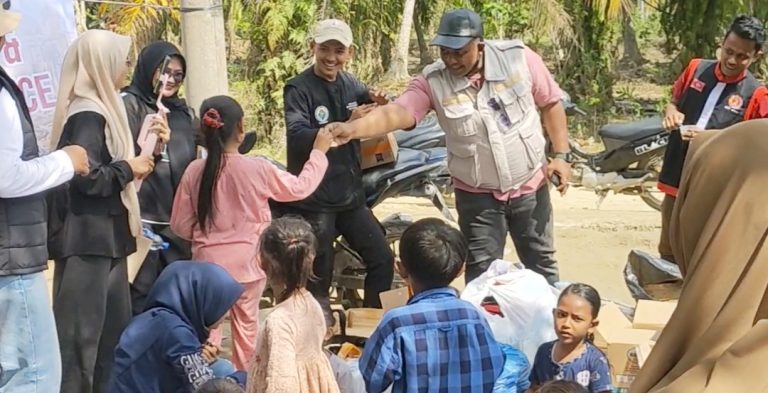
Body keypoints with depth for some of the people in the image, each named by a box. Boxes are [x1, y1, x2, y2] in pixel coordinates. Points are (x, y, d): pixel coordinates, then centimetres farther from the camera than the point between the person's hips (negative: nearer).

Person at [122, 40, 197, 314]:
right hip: (143, 219, -6)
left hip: (179, 221, 6)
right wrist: (150, 149, -27)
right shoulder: (130, 104, -3)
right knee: (142, 297, -5)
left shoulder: (184, 111, 17)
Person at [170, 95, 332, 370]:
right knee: (246, 325, 16)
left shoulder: (194, 171, -8)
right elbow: (300, 188, 3)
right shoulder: (257, 169, -13)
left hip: (208, 260, 0)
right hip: (247, 260, 0)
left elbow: (180, 225, -2)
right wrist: (319, 152, 15)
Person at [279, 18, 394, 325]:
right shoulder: (298, 89, -11)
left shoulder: (352, 86, 6)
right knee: (319, 278, 1)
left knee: (382, 259, 10)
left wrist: (380, 108, -4)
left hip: (350, 194, 6)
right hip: (314, 199, -6)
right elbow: (298, 137, -25)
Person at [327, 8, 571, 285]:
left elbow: (551, 103, -3)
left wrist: (561, 155, -8)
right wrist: (352, 128, -51)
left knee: (541, 263, 17)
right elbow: (398, 112, -33)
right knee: (481, 273, 4)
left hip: (530, 186, 1)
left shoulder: (519, 57, -15)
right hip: (478, 195, -1)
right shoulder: (432, 81, -18)